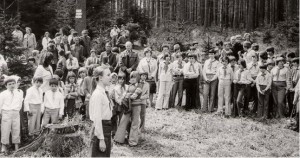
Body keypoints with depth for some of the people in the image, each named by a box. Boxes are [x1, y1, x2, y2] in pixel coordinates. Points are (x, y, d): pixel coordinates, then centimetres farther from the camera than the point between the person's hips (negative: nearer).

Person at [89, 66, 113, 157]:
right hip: (100, 129, -9)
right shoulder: (97, 94, -16)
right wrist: (101, 139, -22)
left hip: (106, 130, 9)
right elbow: (97, 118, -20)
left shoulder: (103, 93, 11)